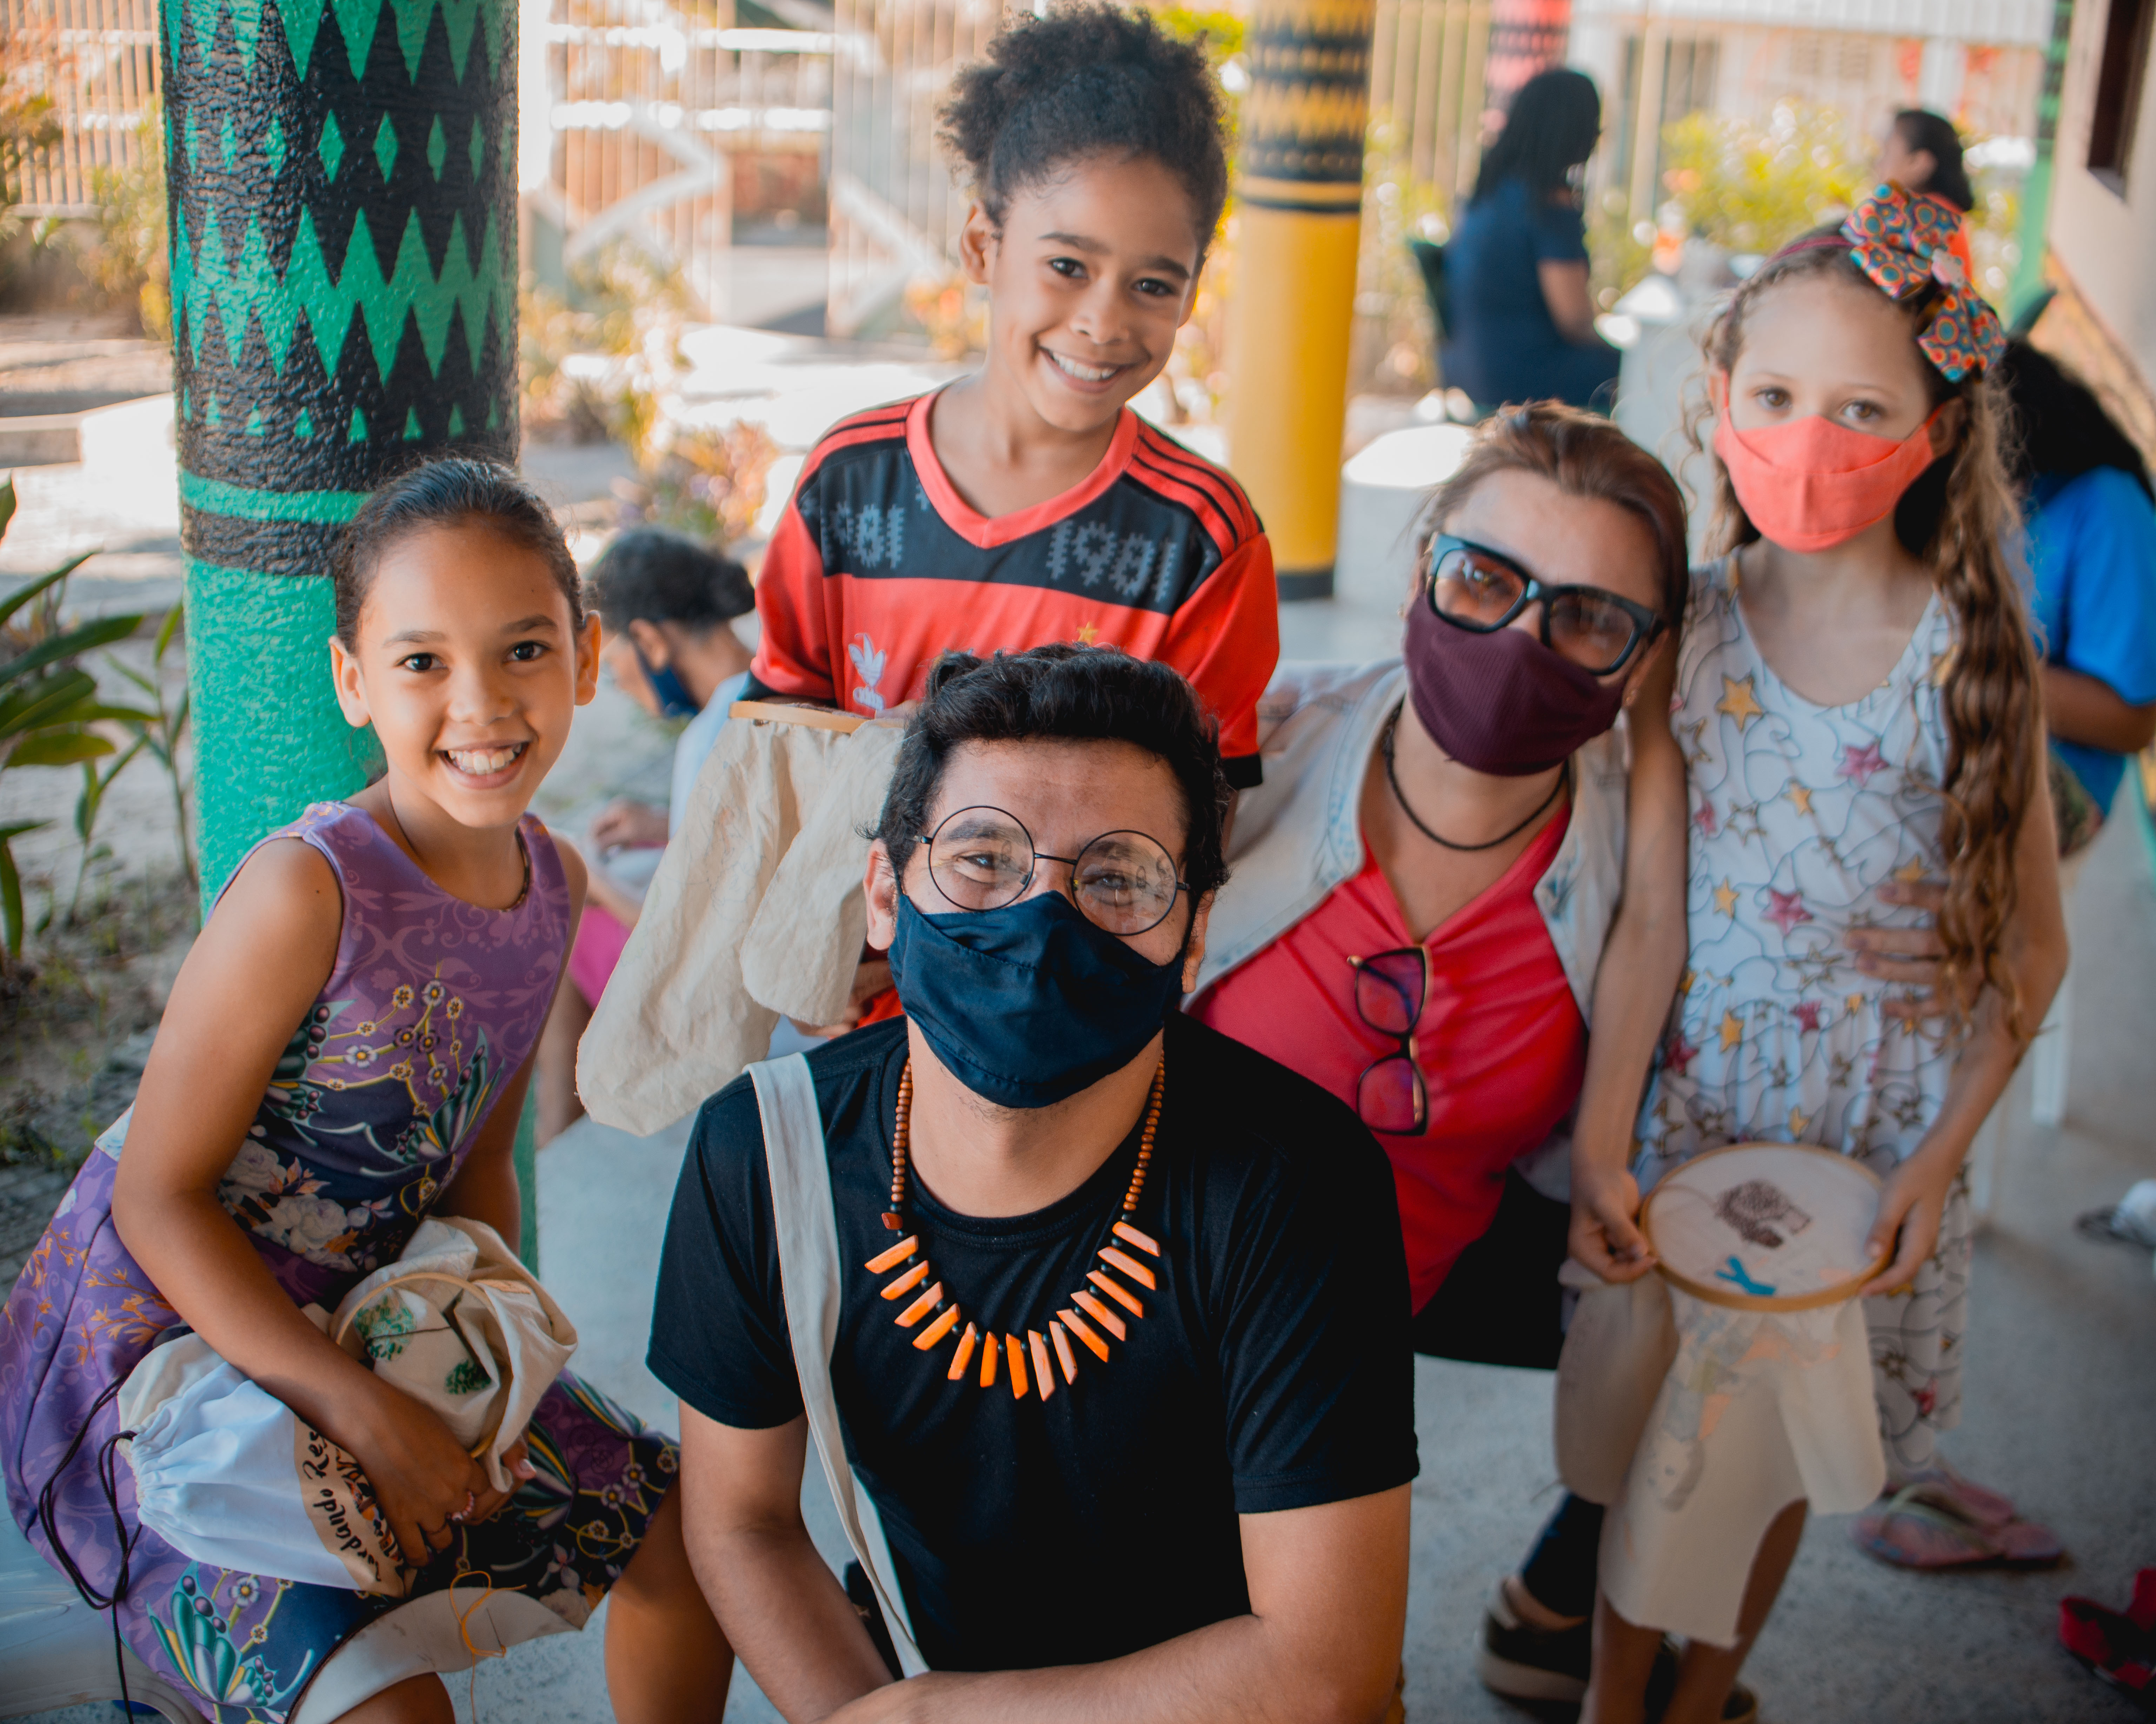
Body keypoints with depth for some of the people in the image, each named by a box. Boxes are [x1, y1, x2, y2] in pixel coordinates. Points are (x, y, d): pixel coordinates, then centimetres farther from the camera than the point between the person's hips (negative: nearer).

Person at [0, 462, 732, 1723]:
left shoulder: (553, 884, -3)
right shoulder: (309, 890, -26)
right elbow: (158, 1198, -22)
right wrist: (361, 1411, -24)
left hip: (352, 1331, 8)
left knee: (680, 1525, 11)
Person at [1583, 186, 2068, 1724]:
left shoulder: (1973, 659, -12)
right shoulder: (1685, 626, -8)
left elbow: (2033, 950, -4)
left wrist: (1940, 1159, -10)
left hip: (1883, 1119, -1)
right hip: (1688, 1089, 1)